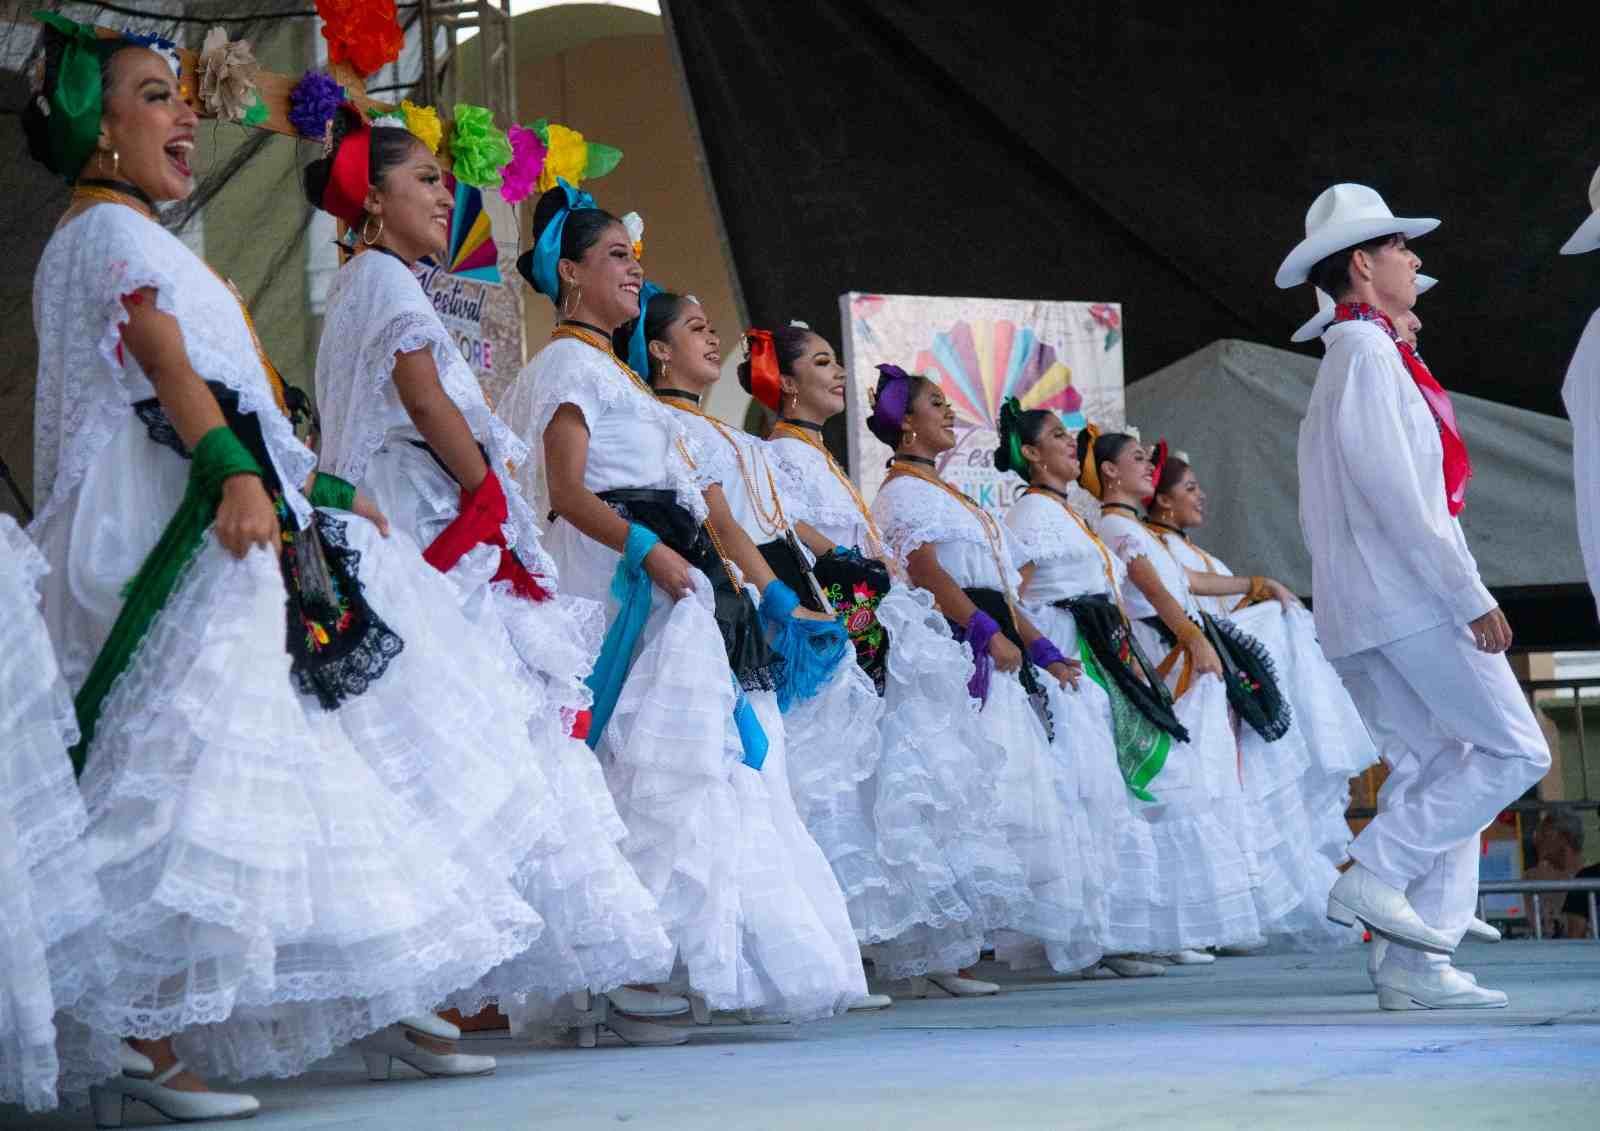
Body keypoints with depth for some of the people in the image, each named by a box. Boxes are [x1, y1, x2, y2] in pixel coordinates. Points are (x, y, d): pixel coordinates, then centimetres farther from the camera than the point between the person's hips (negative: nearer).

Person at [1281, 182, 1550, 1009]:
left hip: (1360, 611, 10)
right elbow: (1394, 491, -18)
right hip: (1407, 596, -10)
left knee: (1441, 768, 7)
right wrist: (1471, 596, -18)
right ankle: (1378, 873, -11)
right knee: (1514, 751, -7)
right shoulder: (1366, 353, -9)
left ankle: (1417, 962, 2)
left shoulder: (1351, 357, 22)